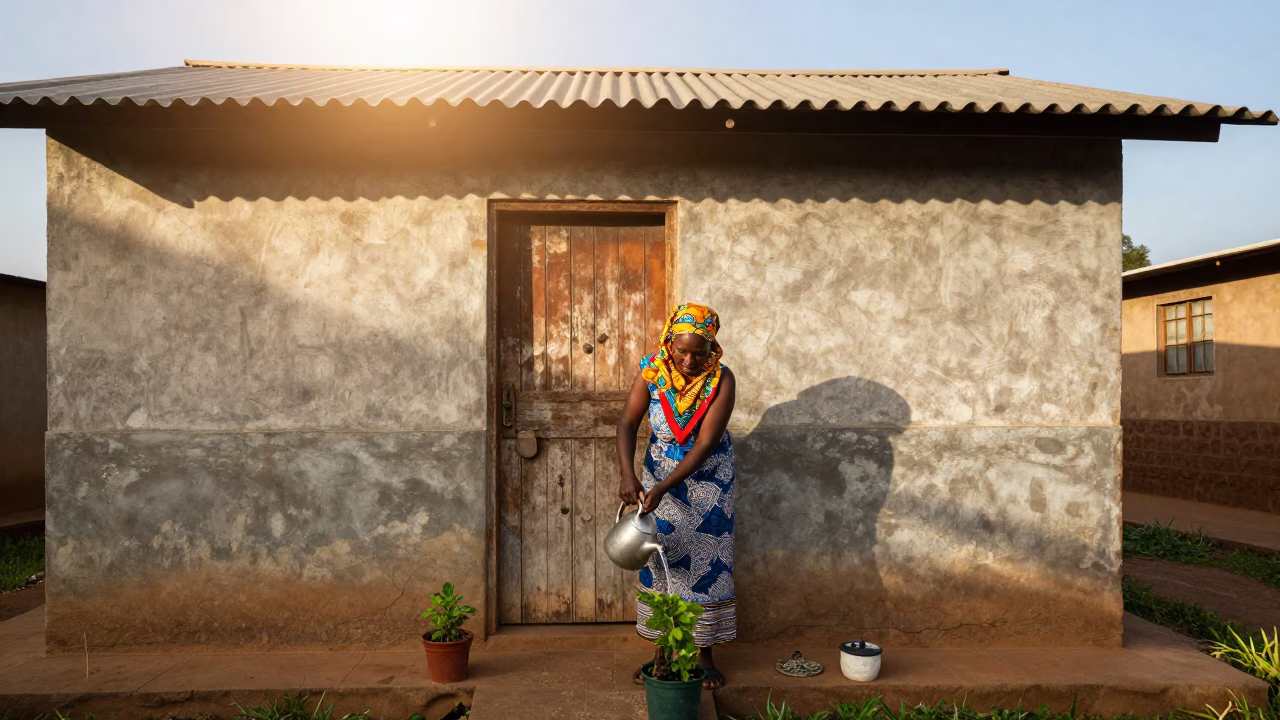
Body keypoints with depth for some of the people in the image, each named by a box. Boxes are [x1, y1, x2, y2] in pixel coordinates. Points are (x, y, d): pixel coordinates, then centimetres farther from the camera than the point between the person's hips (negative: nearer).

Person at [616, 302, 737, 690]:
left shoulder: (721, 380, -22)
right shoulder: (652, 370, -16)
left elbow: (705, 444, -25)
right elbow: (627, 424, -17)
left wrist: (664, 488, -32)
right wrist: (628, 475, -32)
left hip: (708, 482, -2)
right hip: (659, 475, 2)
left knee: (707, 563, 4)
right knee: (658, 559, 8)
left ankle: (705, 653, 18)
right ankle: (662, 649, 22)